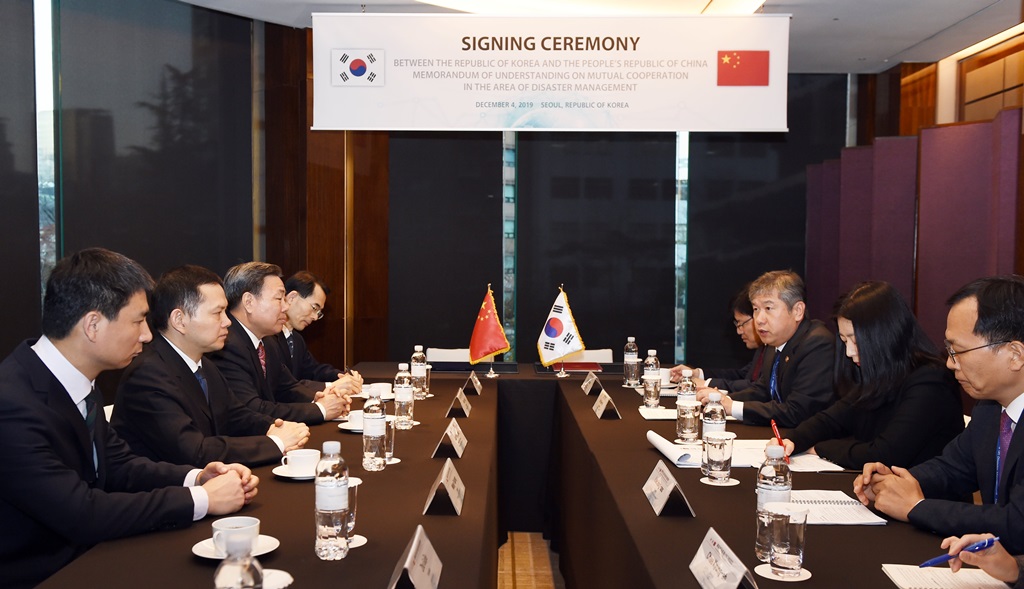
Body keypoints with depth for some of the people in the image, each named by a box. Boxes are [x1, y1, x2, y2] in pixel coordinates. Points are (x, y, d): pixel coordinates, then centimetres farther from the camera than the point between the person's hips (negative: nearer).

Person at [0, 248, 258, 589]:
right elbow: (83, 514, -26)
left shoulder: (76, 381, 0)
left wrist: (197, 477, -7)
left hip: (84, 557, 7)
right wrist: (200, 499, -18)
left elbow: (117, 465, 9)